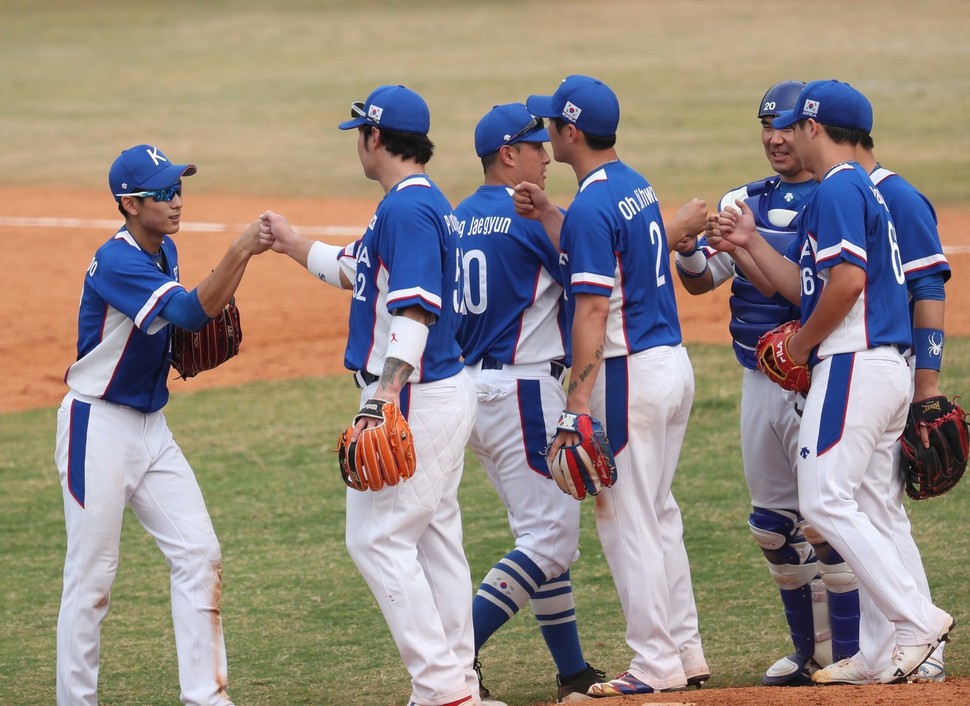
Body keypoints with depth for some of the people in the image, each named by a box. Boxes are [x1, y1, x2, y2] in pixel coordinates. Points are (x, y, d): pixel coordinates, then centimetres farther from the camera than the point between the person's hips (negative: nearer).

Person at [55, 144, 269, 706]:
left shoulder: (165, 252, 7)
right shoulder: (116, 262, -21)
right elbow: (192, 311, -33)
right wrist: (240, 253, -40)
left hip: (152, 427, 8)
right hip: (100, 428, -8)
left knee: (200, 556, 2)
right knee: (92, 578, -2)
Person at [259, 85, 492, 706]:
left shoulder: (407, 208, -16)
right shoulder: (427, 202, 16)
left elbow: (416, 308, -27)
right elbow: (356, 270, 32)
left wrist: (388, 391, -35)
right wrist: (294, 245, 40)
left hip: (416, 398, -10)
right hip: (448, 391, 10)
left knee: (378, 538, -8)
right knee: (435, 537, 13)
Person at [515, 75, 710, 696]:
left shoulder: (591, 207, -17)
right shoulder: (637, 187, 12)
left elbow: (593, 310, -21)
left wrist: (577, 402, -22)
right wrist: (550, 220, 13)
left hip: (628, 373, -9)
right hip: (674, 363, 9)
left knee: (626, 520, -3)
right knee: (659, 514, 17)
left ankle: (657, 663, -1)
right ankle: (686, 651, 20)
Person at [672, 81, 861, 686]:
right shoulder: (746, 201, 12)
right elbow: (702, 280, 4)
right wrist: (688, 248, -17)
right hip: (760, 381, 7)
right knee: (774, 524, 12)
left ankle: (851, 656, -1)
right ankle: (812, 652, 23)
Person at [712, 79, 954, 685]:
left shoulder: (837, 189, -11)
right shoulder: (864, 189, 21)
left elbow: (848, 279, -22)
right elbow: (808, 288, 20)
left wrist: (804, 342, -9)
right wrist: (751, 244, 21)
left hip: (852, 363, -10)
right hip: (890, 368, 10)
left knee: (826, 500, -11)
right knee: (868, 510, 9)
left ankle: (918, 619, -16)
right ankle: (881, 652, 8)